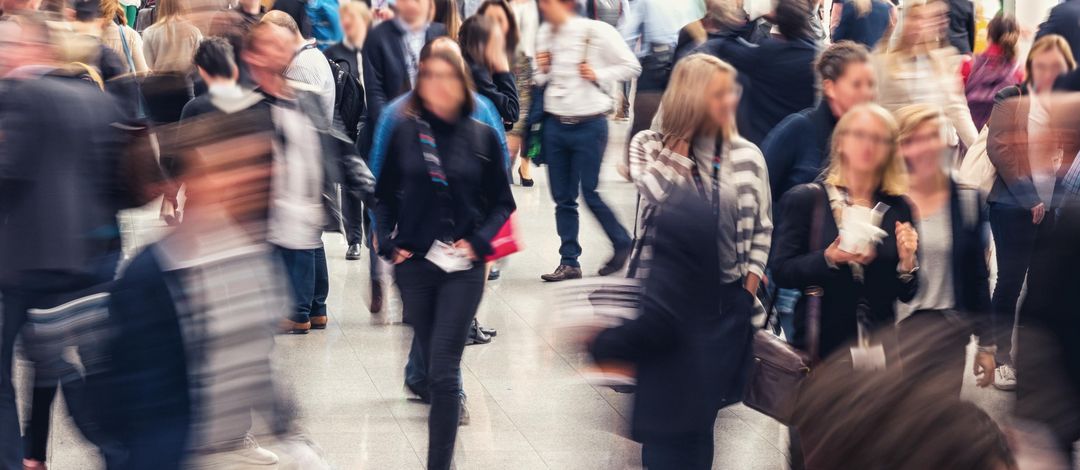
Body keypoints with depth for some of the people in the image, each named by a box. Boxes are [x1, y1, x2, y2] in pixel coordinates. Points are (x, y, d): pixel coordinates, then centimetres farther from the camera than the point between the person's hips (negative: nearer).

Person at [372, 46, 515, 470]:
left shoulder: (482, 137, -1)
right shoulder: (404, 133, 1)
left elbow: (502, 203, 5)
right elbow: (385, 196, 9)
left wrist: (478, 243, -9)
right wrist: (388, 243, -3)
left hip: (462, 267, -2)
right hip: (413, 263, 2)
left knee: (443, 371, -8)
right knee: (432, 365, 13)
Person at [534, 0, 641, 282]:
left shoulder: (596, 31, -11)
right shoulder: (545, 34, 5)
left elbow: (631, 67, -6)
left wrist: (599, 75, -16)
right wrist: (542, 71, -3)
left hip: (589, 125, -5)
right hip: (555, 124, 5)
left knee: (589, 193, -1)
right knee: (562, 198, 8)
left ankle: (622, 244, 22)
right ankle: (569, 262, 15)